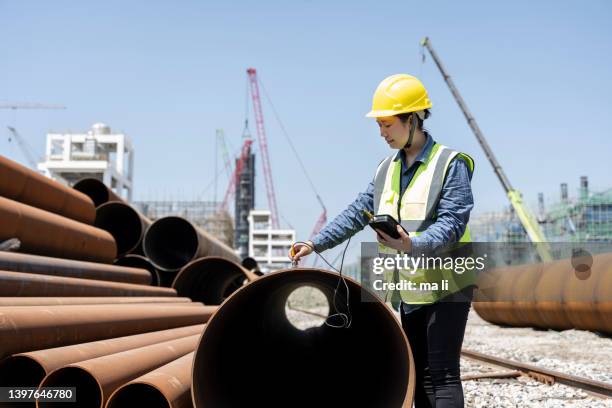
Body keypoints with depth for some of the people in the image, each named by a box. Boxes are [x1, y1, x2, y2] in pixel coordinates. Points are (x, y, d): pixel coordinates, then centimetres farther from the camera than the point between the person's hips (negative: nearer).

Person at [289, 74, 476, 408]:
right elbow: (357, 213, 12)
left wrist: (412, 245, -39)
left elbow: (451, 223, -22)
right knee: (419, 376, 12)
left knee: (443, 375, -8)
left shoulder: (451, 164, -12)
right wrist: (315, 243, 3)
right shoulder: (387, 169, 10)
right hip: (409, 292, 7)